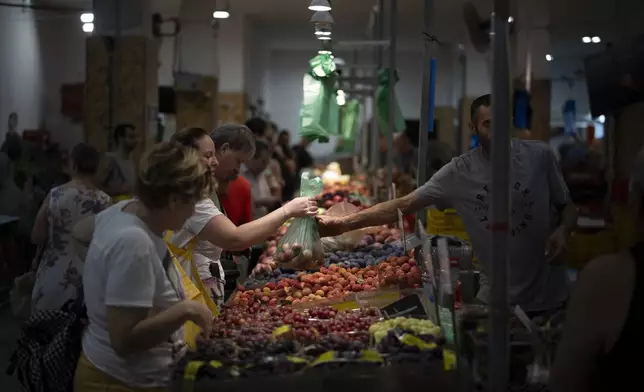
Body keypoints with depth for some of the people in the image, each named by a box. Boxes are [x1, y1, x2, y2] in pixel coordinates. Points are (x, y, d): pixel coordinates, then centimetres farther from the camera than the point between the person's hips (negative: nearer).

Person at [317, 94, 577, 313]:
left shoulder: (539, 155, -5)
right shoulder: (459, 172, -7)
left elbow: (567, 207, 7)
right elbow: (403, 205, -8)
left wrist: (563, 230, -15)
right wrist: (345, 223, -14)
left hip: (549, 295, 0)